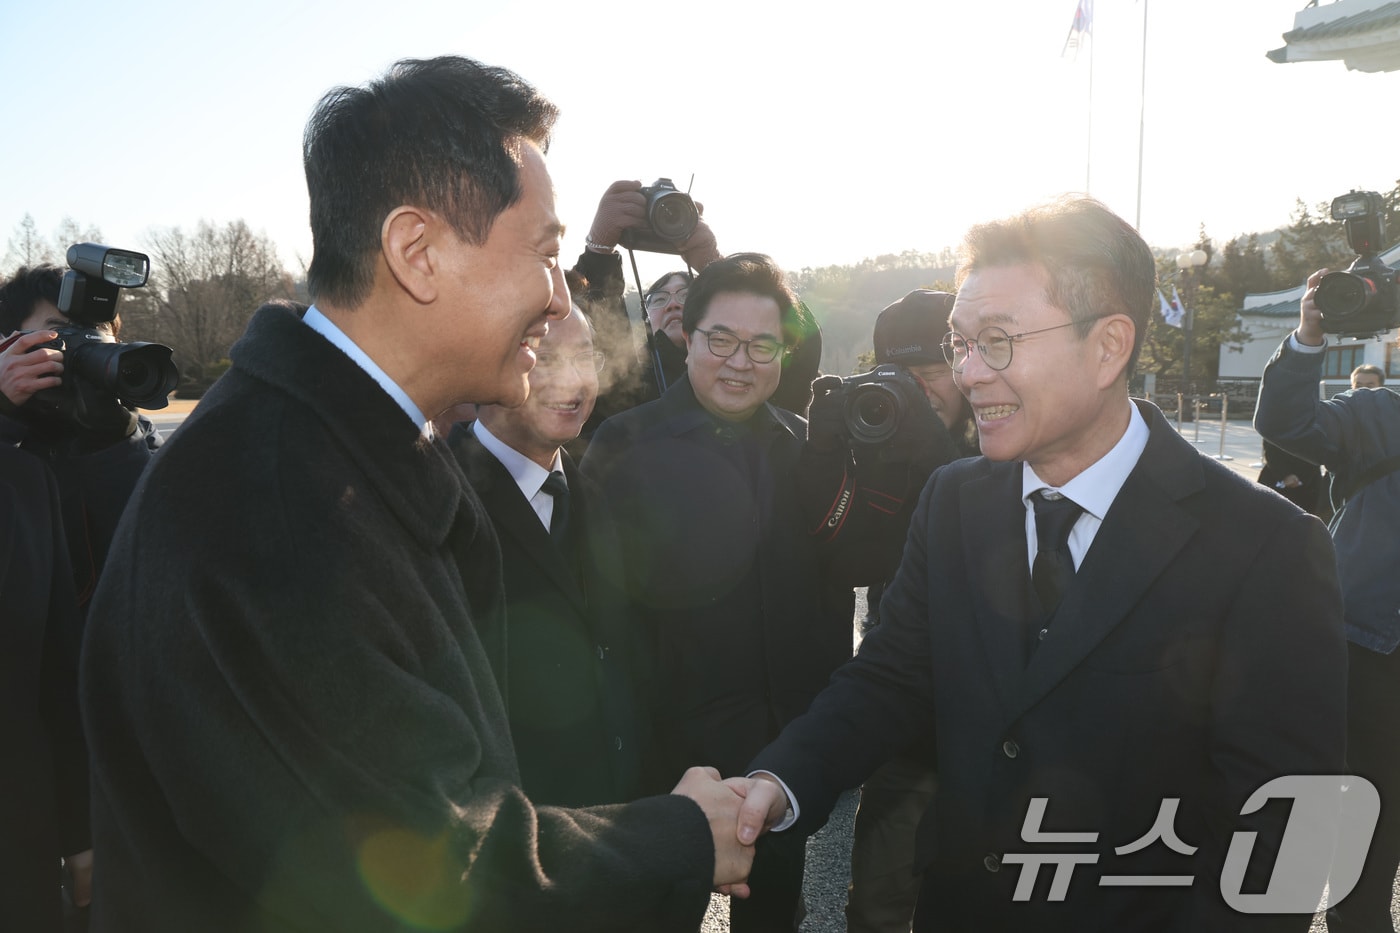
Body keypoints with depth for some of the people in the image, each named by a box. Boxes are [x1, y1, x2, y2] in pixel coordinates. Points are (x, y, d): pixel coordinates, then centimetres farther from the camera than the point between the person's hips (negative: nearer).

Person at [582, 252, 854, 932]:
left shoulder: (803, 445, 3)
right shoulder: (626, 444, -11)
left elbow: (834, 578, 6)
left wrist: (828, 694, -4)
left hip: (789, 731, 4)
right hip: (672, 733, -3)